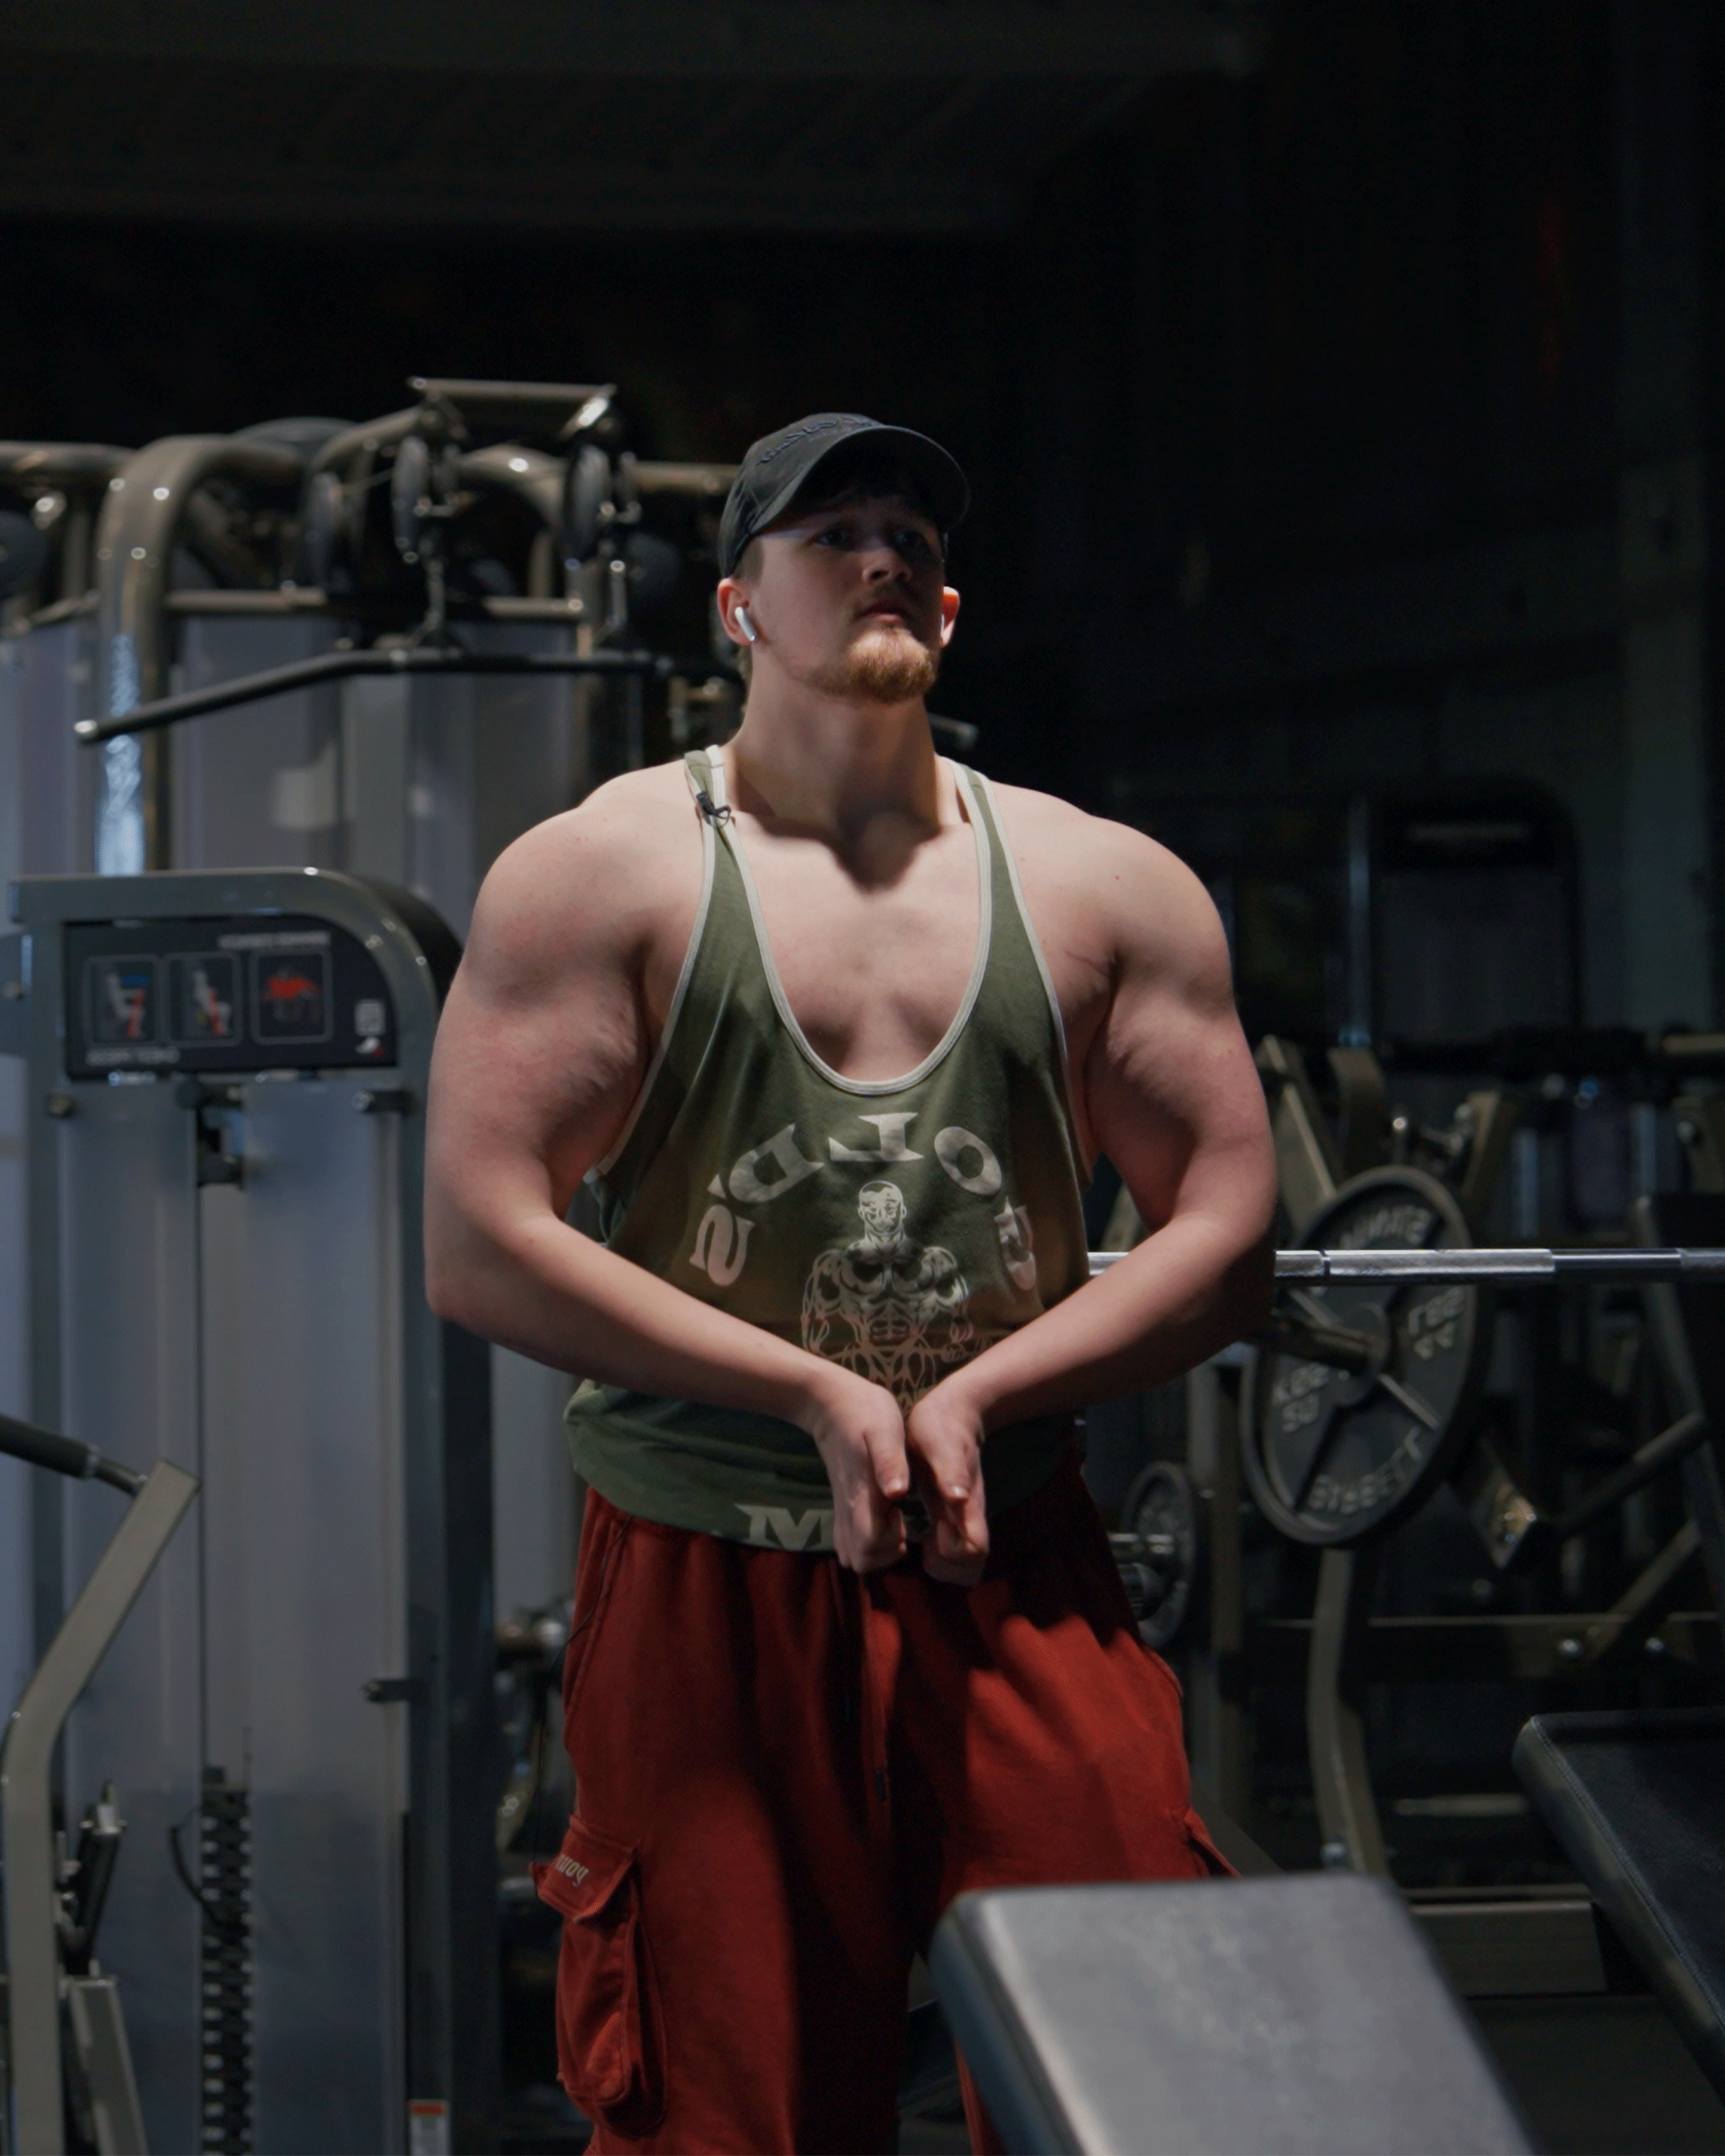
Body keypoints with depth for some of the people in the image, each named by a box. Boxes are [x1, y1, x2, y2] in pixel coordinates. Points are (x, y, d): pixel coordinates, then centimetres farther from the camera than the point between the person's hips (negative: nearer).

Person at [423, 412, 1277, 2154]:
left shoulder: (1105, 887, 10)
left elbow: (1230, 1238, 5)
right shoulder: (601, 876, 2)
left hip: (1016, 1569, 2)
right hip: (707, 1595, -2)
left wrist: (976, 1396, -10)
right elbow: (477, 1245, -7)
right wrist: (815, 1393, -12)